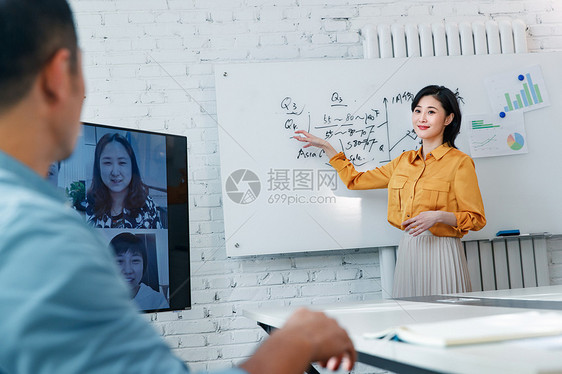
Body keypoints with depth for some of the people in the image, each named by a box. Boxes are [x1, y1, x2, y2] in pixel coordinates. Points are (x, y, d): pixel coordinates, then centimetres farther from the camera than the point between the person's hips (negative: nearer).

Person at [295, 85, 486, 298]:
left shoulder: (459, 162, -4)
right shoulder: (405, 160, 13)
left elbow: (476, 219, -4)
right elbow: (355, 180, 21)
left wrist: (438, 216, -20)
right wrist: (324, 146, 21)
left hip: (441, 253, -5)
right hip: (408, 251, 5)